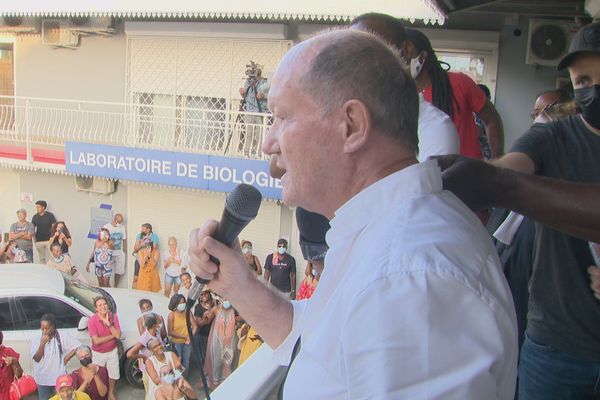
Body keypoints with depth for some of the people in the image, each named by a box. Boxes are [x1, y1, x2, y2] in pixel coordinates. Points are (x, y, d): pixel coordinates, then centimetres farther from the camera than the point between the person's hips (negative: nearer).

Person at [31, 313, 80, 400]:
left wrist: (66, 358, -8)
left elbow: (78, 346, -7)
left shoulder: (63, 335, -12)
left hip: (59, 377, -1)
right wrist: (42, 343, -22)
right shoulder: (37, 337, -8)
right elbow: (36, 358, -11)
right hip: (43, 379, 1)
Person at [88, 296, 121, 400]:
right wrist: (112, 335, -22)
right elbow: (96, 341, -27)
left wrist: (108, 324, -29)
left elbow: (118, 335, -20)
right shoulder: (92, 321, -23)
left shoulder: (113, 317, -13)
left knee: (113, 374, 20)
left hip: (112, 351, 3)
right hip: (98, 353, -3)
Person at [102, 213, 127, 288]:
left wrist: (125, 254, 8)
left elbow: (124, 240, 9)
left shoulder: (122, 227, 3)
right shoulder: (106, 227, -10)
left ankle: (116, 287, 29)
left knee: (119, 272, 12)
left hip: (120, 254, 4)